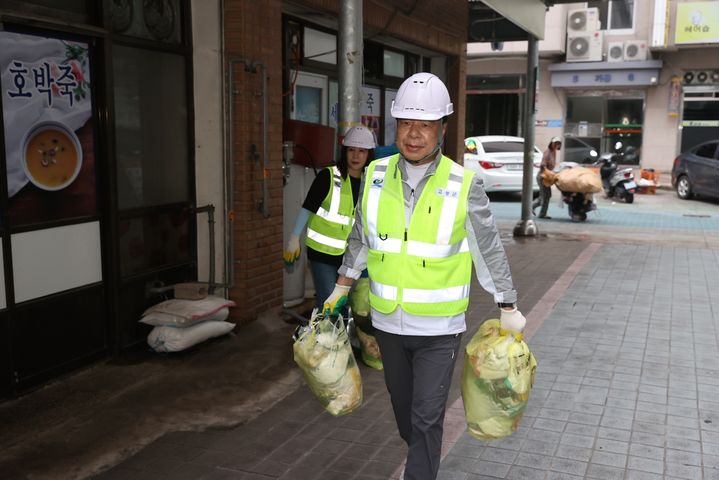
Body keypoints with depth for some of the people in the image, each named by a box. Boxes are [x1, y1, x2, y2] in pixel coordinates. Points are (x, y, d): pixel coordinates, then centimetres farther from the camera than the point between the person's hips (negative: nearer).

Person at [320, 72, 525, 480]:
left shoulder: (464, 185, -14)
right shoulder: (376, 176, -4)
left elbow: (490, 251, -4)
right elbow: (360, 239, 10)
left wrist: (509, 310, 0)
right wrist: (341, 289, 15)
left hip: (439, 328, -4)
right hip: (388, 321, 4)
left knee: (427, 416, -2)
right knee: (402, 404, 22)